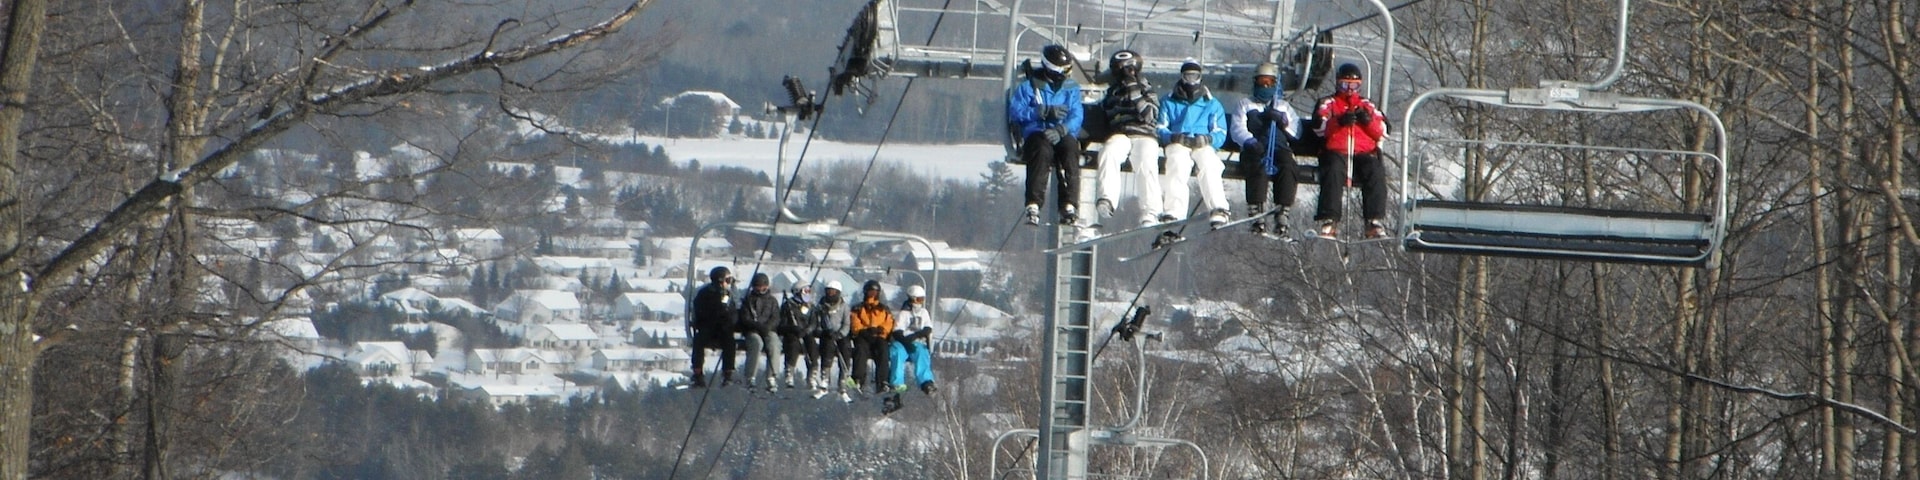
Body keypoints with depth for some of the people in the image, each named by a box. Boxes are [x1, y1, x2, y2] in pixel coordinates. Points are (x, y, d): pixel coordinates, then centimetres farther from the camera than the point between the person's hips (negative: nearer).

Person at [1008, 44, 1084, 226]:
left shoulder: (1071, 88, 19)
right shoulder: (1028, 86, 11)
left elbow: (1076, 117, 4)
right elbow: (1016, 112, -2)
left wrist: (1061, 130, -18)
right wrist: (1045, 112, -12)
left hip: (1062, 135, 2)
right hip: (1035, 134, -2)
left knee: (1070, 147, -34)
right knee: (1043, 150, -37)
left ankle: (1069, 206, -40)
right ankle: (1033, 206, -43)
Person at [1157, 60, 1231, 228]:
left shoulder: (1212, 104, 25)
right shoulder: (1169, 102, 26)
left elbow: (1220, 133, 13)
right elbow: (1160, 128, 14)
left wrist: (1207, 139, -10)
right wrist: (1172, 137, -10)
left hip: (1204, 145, 0)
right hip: (1178, 144, 0)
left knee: (1209, 165, -35)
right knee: (1178, 164, -37)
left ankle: (1218, 211, -50)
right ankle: (1174, 210, -52)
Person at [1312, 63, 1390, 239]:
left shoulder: (1366, 105, 26)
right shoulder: (1329, 103, 20)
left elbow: (1382, 131, 14)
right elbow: (1319, 126, 0)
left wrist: (1368, 120, -5)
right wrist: (1339, 122, -17)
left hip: (1365, 152, 2)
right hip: (1336, 151, -2)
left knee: (1376, 172, -30)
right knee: (1333, 171, -36)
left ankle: (1375, 222, -33)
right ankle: (1329, 221, -39)